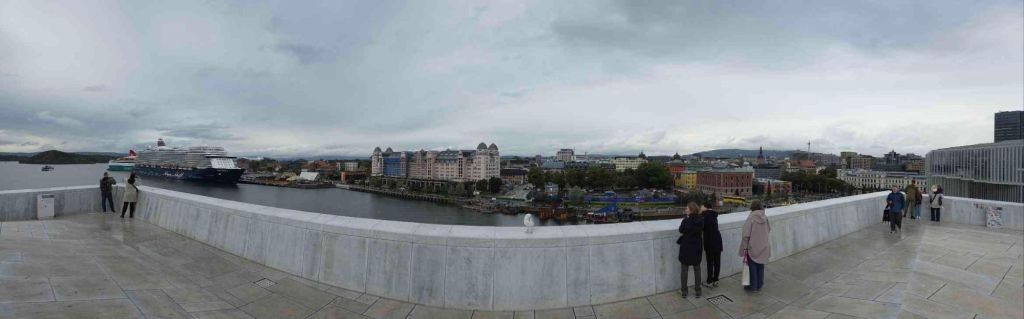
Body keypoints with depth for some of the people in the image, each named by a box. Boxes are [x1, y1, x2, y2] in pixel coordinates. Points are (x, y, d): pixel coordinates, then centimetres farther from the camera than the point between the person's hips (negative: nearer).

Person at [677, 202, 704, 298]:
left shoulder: (686, 221, -20)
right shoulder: (701, 221, -7)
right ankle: (698, 291, 21)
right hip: (697, 247, 3)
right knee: (697, 269, 15)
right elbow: (702, 230, 9)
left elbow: (681, 230, -5)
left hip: (686, 247, -3)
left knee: (684, 269, 9)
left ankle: (684, 291, 15)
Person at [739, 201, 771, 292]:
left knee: (753, 267, 7)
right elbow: (769, 231, 7)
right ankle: (759, 286, 25)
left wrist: (745, 248, -8)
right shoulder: (765, 218, -4)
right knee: (760, 266, 16)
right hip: (764, 247, 5)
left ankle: (753, 286, 16)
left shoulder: (750, 218, -18)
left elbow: (746, 235, -16)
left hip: (753, 247, -5)